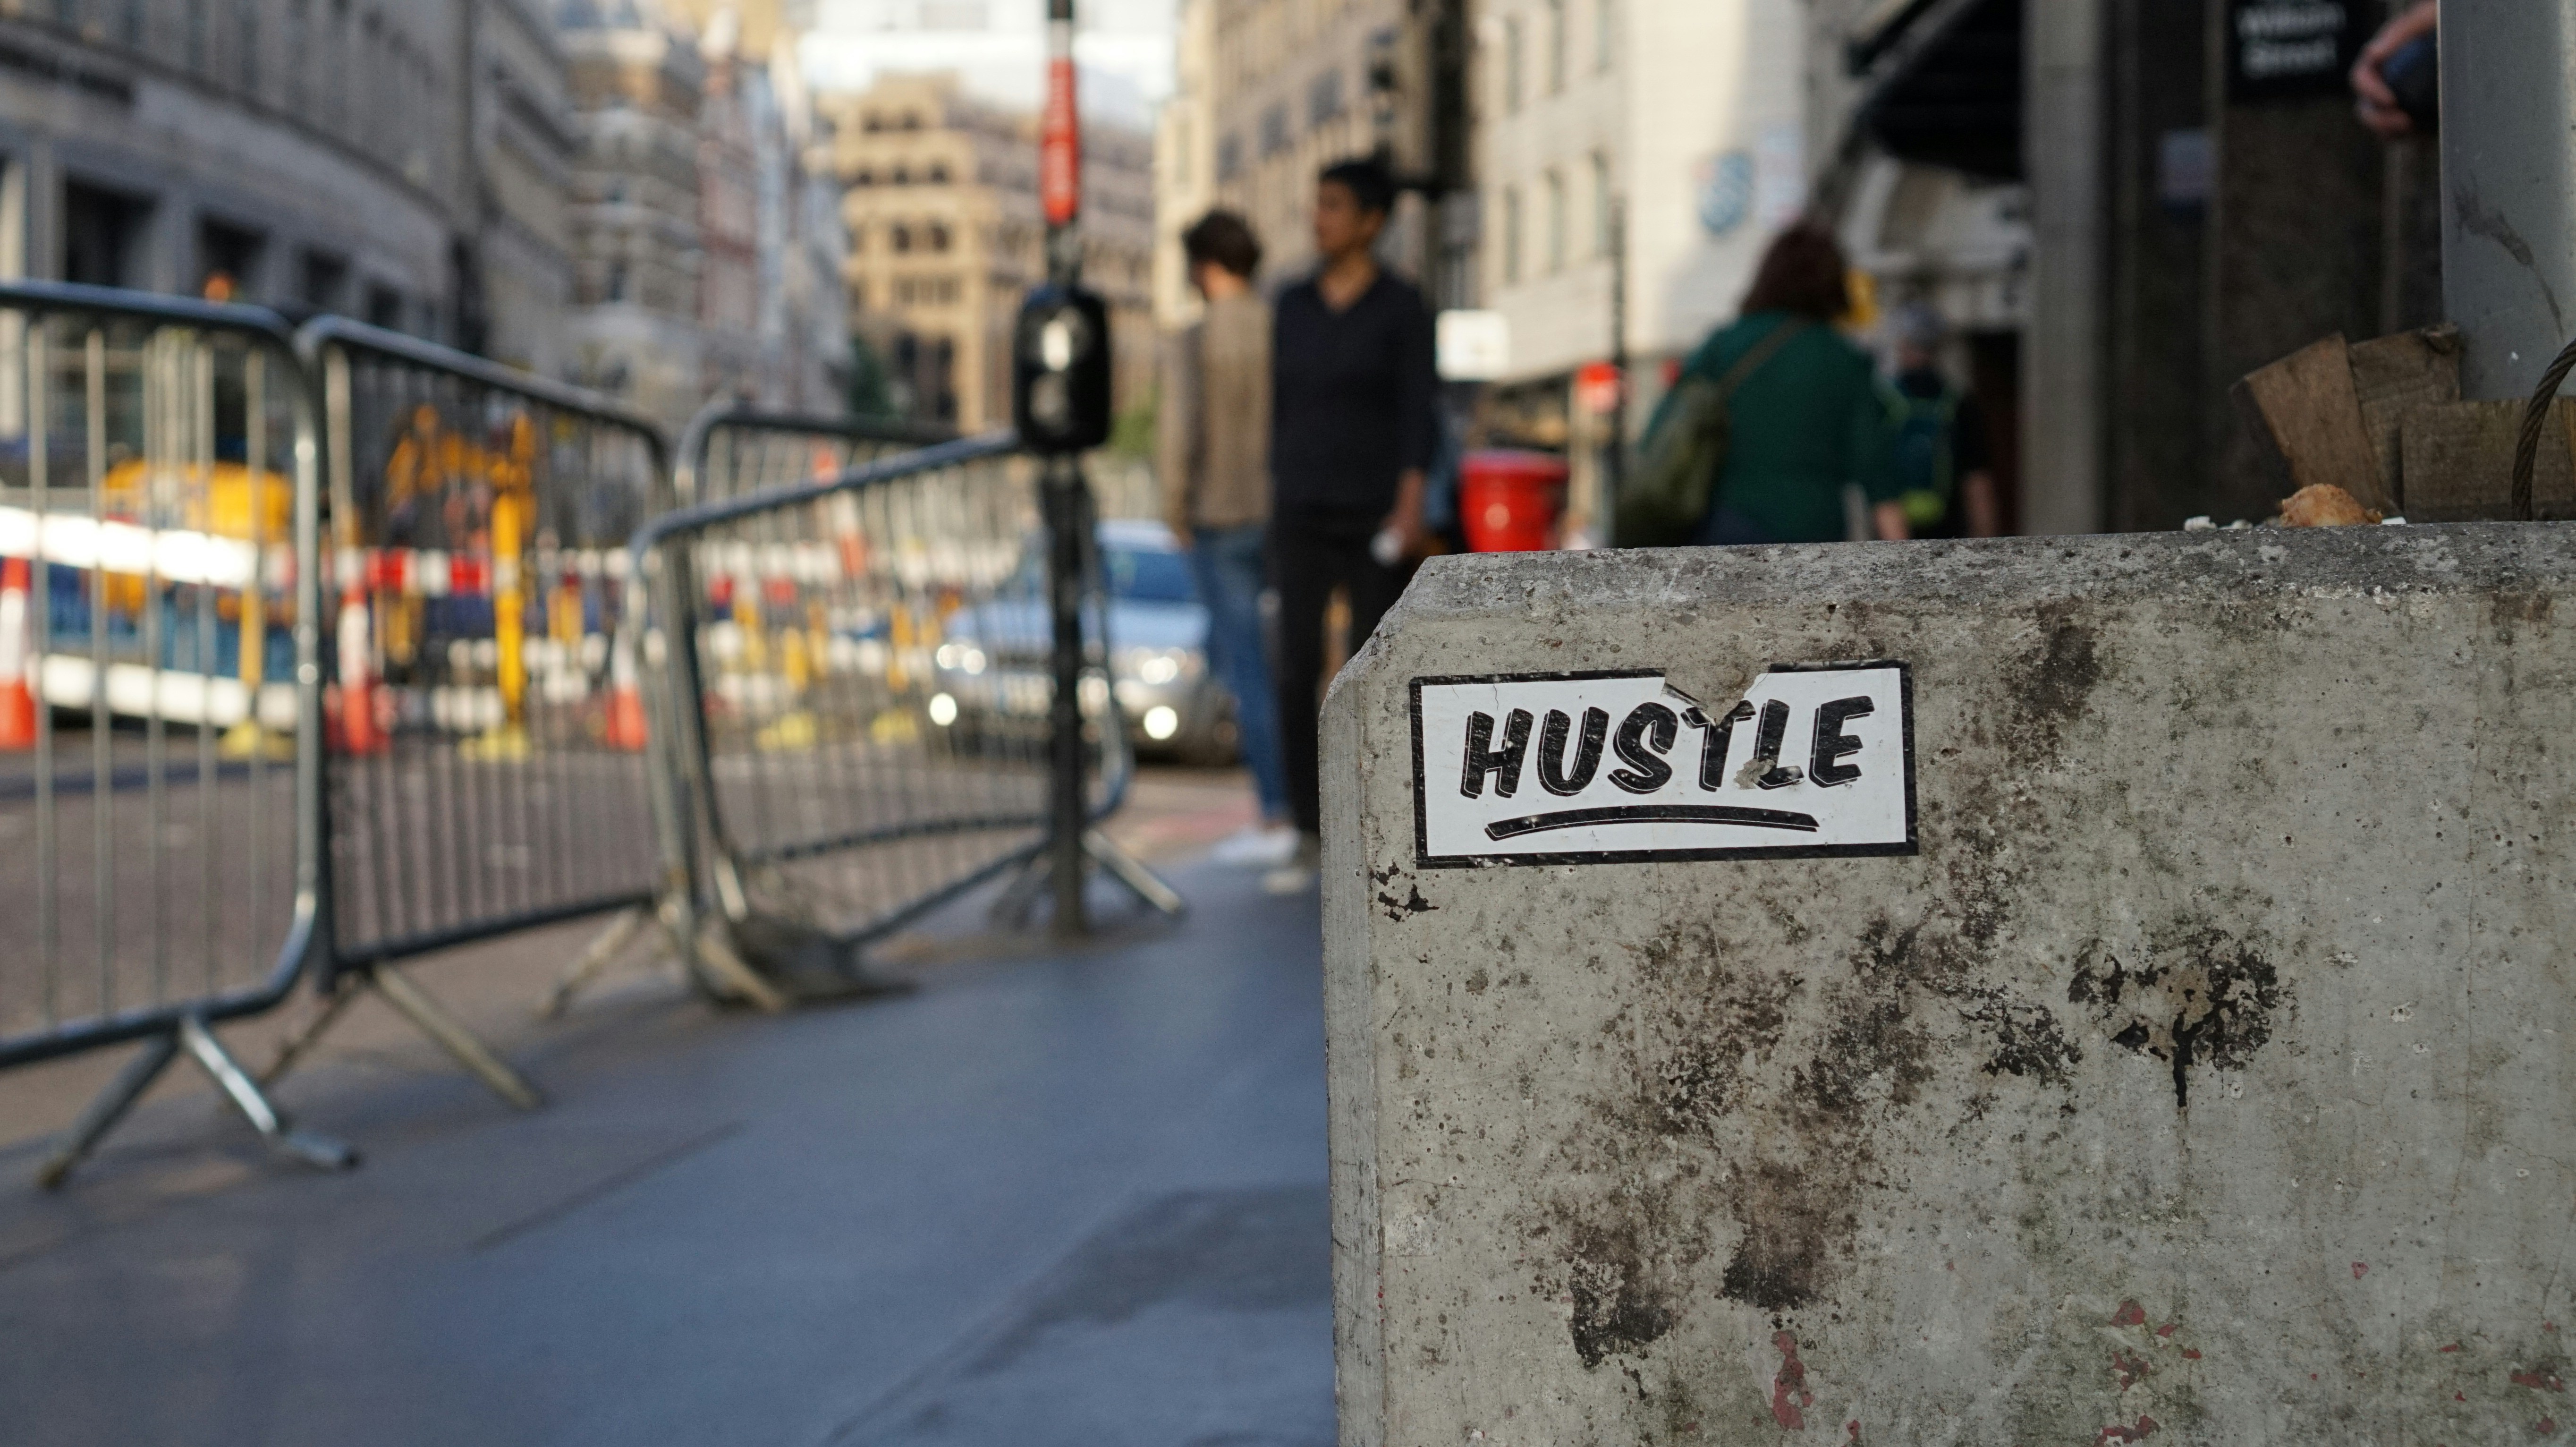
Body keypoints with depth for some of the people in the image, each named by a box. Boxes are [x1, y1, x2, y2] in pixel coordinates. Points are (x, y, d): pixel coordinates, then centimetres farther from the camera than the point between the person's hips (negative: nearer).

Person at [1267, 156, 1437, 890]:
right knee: (1298, 674, -3)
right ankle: (1309, 841, 3)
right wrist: (1274, 505, 11)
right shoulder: (1294, 304, 9)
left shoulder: (1403, 305, -3)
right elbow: (1282, 405, 13)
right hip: (1304, 511, 4)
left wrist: (1412, 504, -18)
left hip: (1376, 511, -3)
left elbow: (1418, 410, -8)